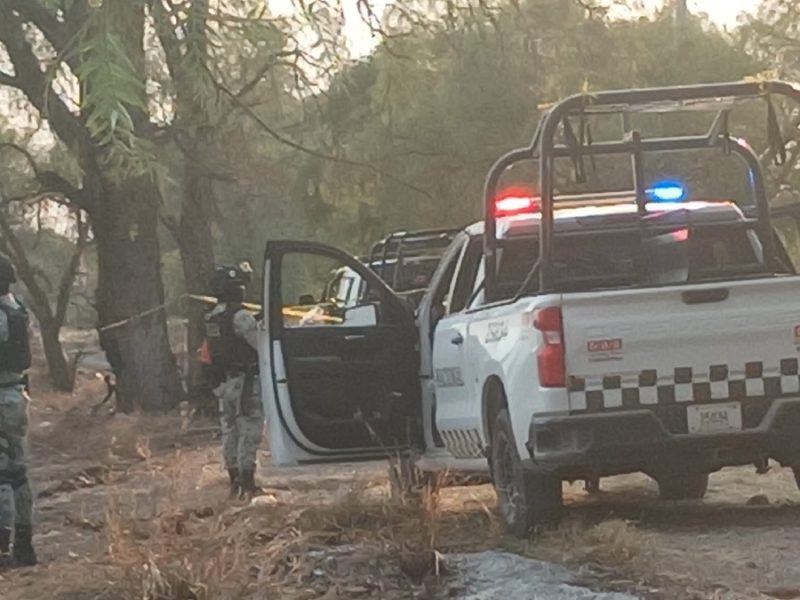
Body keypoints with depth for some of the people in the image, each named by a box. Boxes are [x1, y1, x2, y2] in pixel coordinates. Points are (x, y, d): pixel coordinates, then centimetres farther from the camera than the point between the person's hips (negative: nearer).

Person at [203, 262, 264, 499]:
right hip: (245, 382, -8)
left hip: (223, 382, 8)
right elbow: (261, 344, -20)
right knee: (248, 433, -4)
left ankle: (234, 482, 19)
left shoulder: (212, 317, 9)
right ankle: (247, 484, -5)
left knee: (230, 431, 13)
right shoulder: (240, 316, -18)